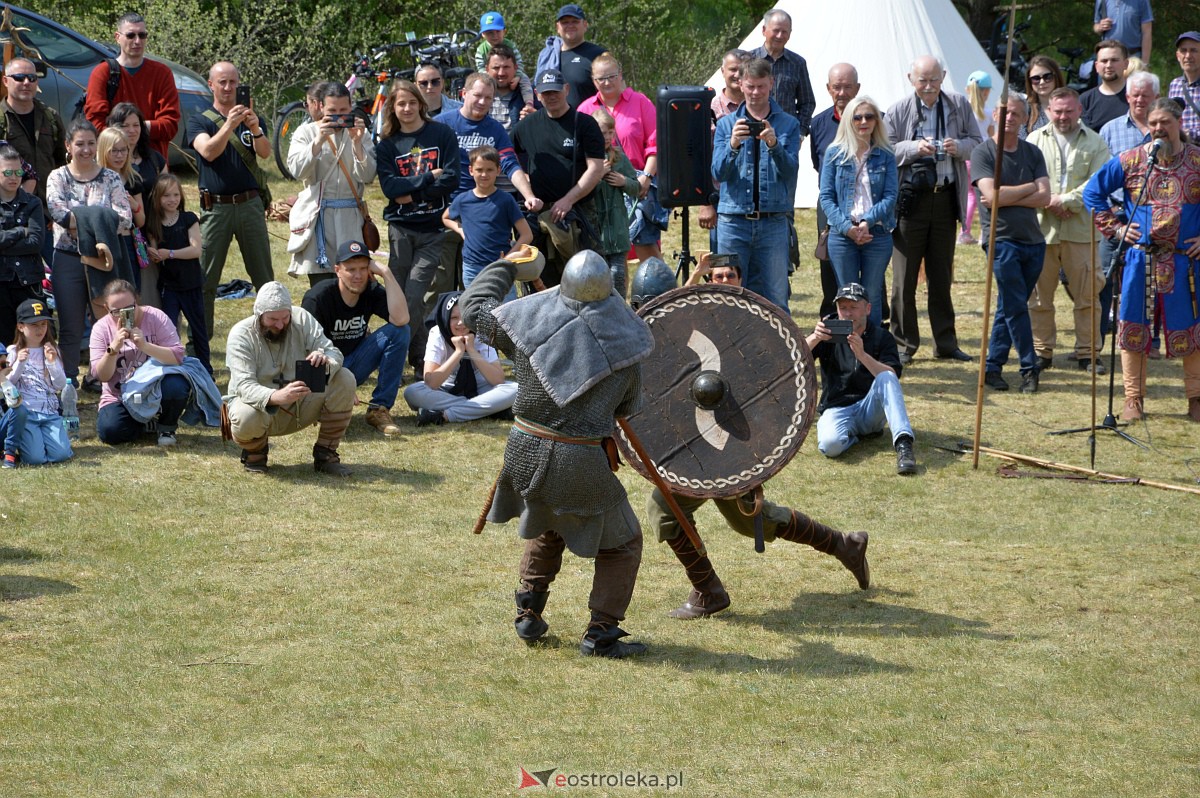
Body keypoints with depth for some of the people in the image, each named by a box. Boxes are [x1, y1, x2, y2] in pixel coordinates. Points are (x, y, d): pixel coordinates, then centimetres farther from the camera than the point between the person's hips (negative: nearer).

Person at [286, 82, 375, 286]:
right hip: (316, 216, -1)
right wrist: (318, 141, -17)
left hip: (350, 217, 1)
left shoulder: (360, 133, 10)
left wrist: (357, 143, -13)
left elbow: (367, 176, -2)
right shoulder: (306, 132, 7)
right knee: (321, 287, -4)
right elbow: (297, 170, -8)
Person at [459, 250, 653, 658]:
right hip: (583, 463, -4)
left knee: (546, 528, 33)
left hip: (526, 452, 4)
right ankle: (601, 632, 6)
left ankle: (528, 614, 30)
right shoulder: (620, 342, -11)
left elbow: (474, 308, 10)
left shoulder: (530, 318, -9)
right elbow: (628, 408, 4)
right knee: (621, 544, 15)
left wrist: (505, 266, 24)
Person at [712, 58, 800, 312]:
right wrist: (733, 145, -19)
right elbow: (718, 173, -1)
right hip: (734, 221, 0)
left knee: (776, 297, -2)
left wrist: (774, 145, -21)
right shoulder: (727, 124, 10)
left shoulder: (788, 124, 9)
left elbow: (790, 171, -3)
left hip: (773, 222, 0)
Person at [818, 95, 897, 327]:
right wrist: (847, 227, -12)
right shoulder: (835, 153, 5)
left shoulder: (885, 156, 6)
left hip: (878, 234, 0)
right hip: (842, 236, 0)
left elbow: (890, 197, 0)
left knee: (872, 296, 3)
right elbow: (826, 197, 0)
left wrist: (867, 222, -15)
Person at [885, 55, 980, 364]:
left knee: (941, 275, 11)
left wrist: (958, 147, -13)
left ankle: (945, 343, 18)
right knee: (905, 275, 0)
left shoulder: (959, 105, 5)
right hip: (909, 198, -2)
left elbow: (977, 142, 9)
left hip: (945, 198, 2)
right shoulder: (898, 112, -2)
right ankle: (903, 344, 7)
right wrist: (915, 148, -20)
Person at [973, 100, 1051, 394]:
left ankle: (993, 367, 14)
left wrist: (1006, 198, -10)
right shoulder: (983, 153, -1)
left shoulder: (1032, 153, 12)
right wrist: (1029, 188, -4)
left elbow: (1044, 197, 1)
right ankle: (1029, 368, -2)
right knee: (1016, 307, -8)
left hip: (1033, 240, 5)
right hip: (1001, 239, -5)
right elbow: (992, 194, -14)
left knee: (1009, 307, 8)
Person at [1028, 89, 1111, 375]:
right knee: (1040, 294, 4)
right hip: (1041, 228, 1)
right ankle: (1042, 351, 13)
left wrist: (1065, 201, -12)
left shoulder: (1095, 143, 8)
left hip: (1081, 230, 0)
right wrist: (1048, 203, -12)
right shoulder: (1035, 141, 10)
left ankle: (1088, 352, 7)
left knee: (1088, 294, 0)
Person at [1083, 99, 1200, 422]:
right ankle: (1134, 399, 13)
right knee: (1134, 329, 3)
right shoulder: (1129, 161, 3)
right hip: (1141, 259, 1)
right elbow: (1093, 192, 11)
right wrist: (1115, 227, 4)